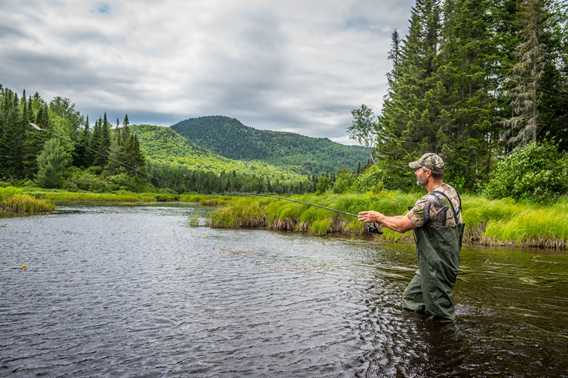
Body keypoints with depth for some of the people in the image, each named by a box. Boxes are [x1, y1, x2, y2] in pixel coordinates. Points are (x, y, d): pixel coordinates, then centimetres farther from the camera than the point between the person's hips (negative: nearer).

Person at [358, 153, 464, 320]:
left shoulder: (432, 200, -27)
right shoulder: (450, 191, 3)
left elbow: (401, 226, -22)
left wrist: (379, 217, -6)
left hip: (437, 268, -10)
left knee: (441, 315, 6)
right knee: (410, 299, 22)